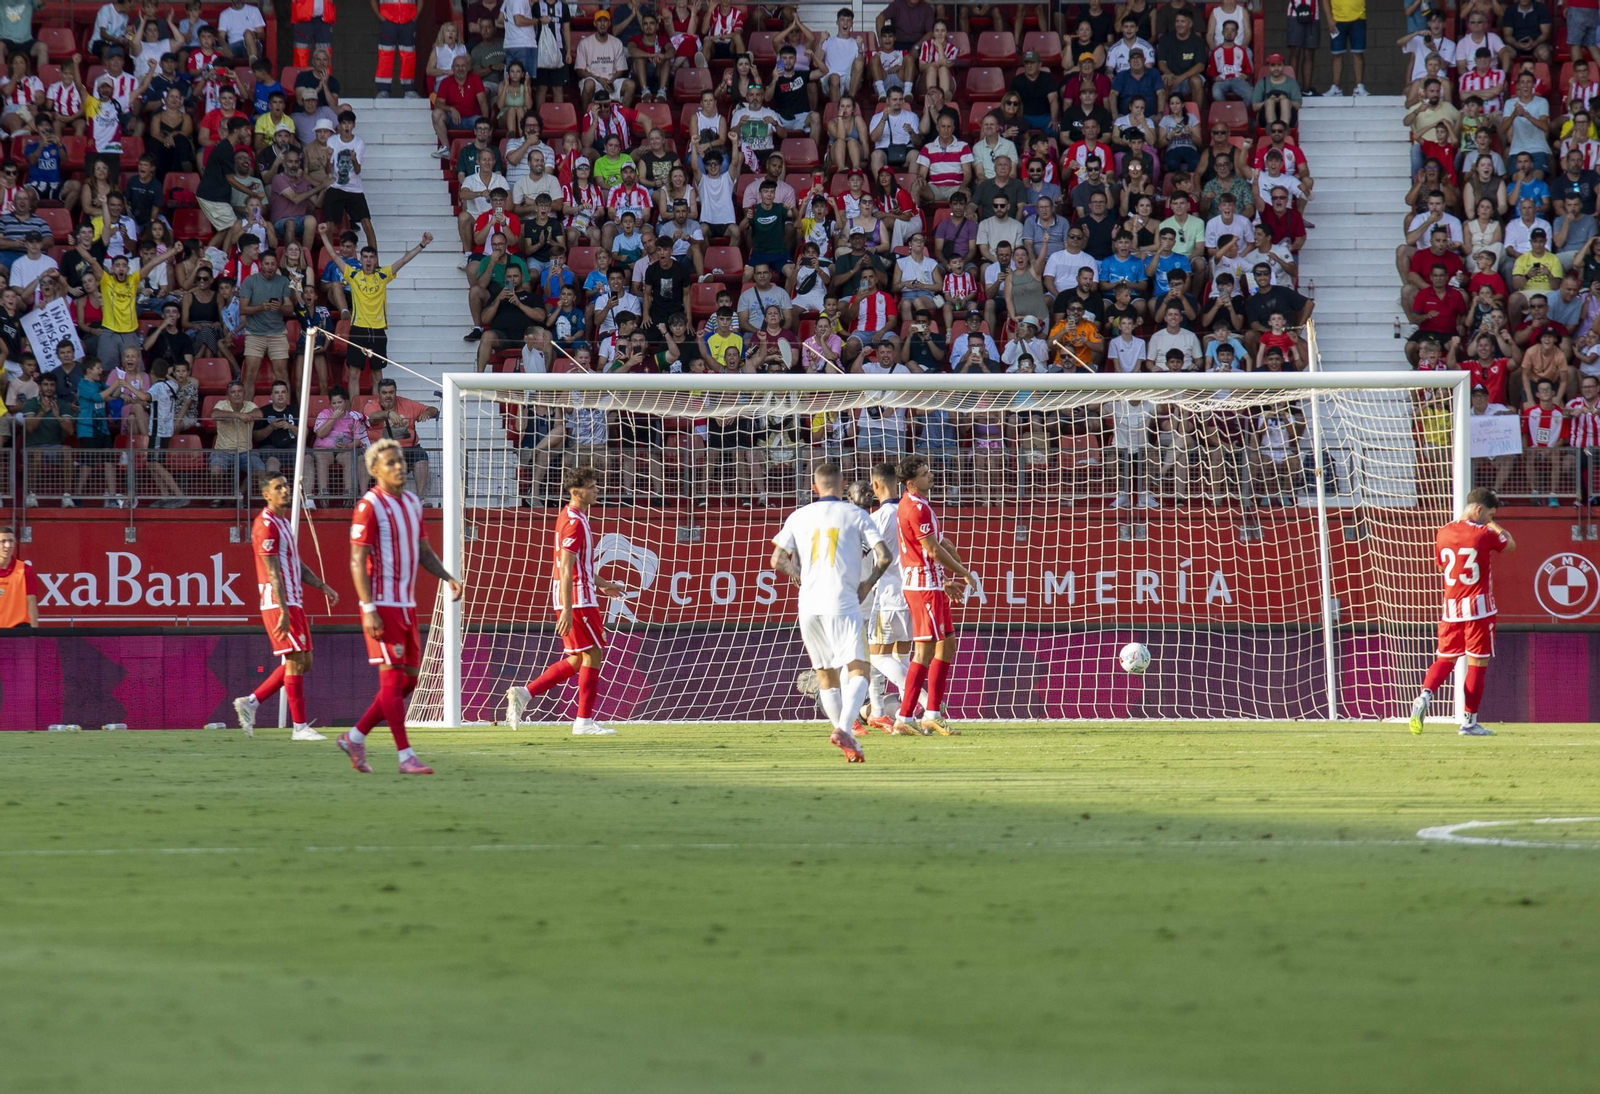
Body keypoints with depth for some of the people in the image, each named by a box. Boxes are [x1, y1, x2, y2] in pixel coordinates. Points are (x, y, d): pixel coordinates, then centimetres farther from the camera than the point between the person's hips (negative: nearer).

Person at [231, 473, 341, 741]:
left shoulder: (284, 523, 18)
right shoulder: (266, 525, -13)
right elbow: (273, 572, -19)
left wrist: (323, 586, 16)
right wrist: (283, 610, -24)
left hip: (294, 602, 10)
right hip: (278, 602, -10)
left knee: (303, 661, 10)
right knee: (295, 661, -8)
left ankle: (250, 702, 15)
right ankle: (300, 727, -5)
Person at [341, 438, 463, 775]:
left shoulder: (412, 502, 14)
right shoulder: (369, 506, -10)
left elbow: (422, 550, 22)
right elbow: (357, 561, -13)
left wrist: (448, 578, 5)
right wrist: (369, 609, -20)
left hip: (407, 605, 8)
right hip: (382, 605, -8)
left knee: (408, 680, 9)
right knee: (393, 677, -8)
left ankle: (355, 738, 19)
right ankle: (406, 757, -7)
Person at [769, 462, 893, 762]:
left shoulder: (799, 516, 10)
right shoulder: (855, 514, 3)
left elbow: (777, 560, 9)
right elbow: (884, 556, -4)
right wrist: (869, 583, 14)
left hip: (809, 604, 4)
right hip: (842, 602, -4)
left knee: (826, 677, 15)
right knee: (859, 671, -8)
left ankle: (849, 740, 12)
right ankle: (844, 729, -30)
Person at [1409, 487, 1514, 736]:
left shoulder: (1443, 533, 3)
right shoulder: (1483, 534, -11)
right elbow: (1510, 546, 7)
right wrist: (1494, 526, 20)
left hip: (1450, 608, 5)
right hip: (1479, 608, -5)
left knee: (1445, 659, 13)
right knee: (1477, 663, 3)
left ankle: (1424, 696, -14)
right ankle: (1469, 721, 3)